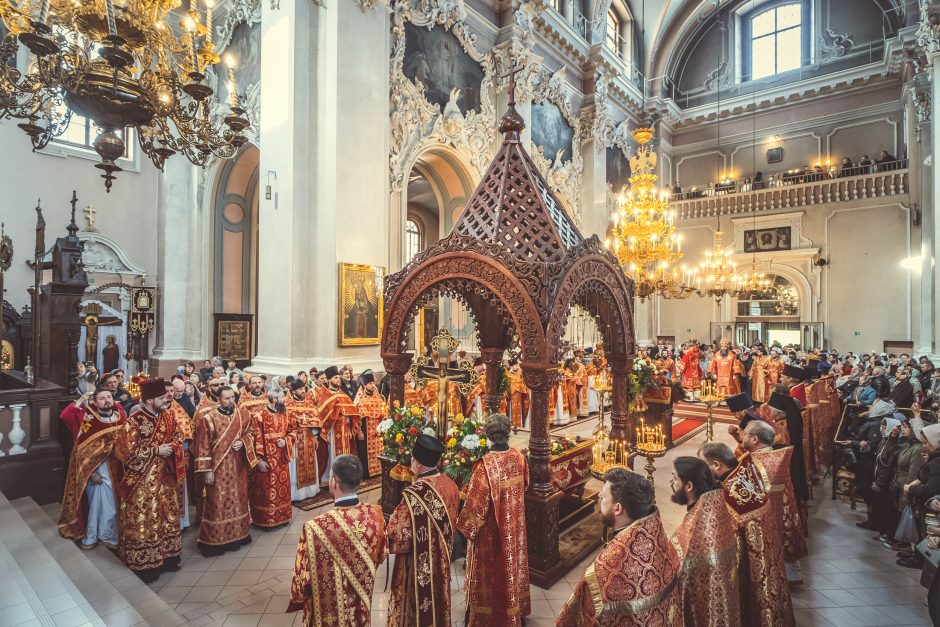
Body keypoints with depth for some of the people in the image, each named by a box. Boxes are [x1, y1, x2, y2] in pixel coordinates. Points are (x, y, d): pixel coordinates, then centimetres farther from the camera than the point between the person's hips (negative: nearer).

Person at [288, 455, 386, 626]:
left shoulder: (315, 528, -35)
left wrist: (297, 597, 3)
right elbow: (380, 557, -3)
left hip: (329, 611, -3)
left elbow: (302, 579, -20)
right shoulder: (375, 515, -22)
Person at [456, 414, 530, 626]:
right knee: (512, 563, 24)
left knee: (490, 570, 13)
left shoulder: (485, 465, -29)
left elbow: (476, 503, -22)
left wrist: (466, 526, -6)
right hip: (514, 525, 5)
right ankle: (515, 608, 42)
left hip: (490, 529, -5)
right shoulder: (519, 458, -11)